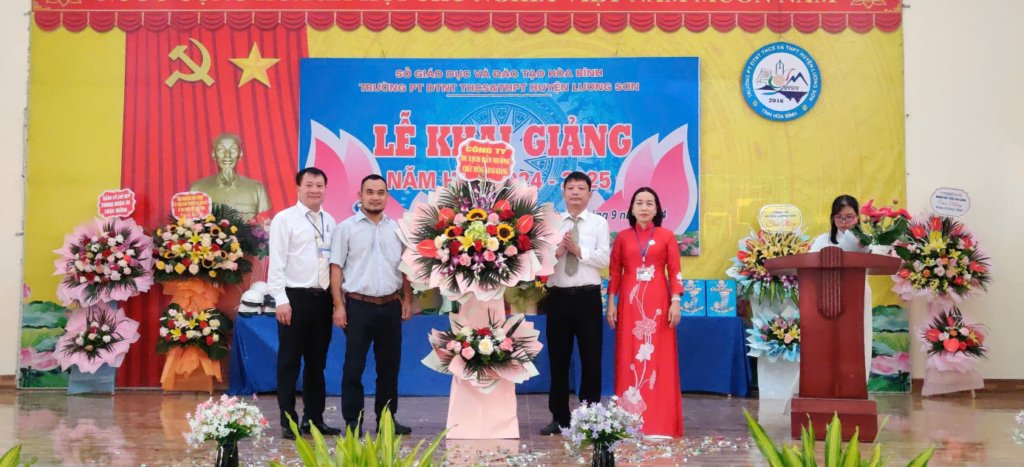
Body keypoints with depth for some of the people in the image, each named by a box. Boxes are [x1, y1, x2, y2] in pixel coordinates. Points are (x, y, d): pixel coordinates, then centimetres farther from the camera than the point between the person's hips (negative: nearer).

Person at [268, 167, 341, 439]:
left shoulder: (329, 221, 12)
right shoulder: (284, 219, -4)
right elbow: (276, 263, -9)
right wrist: (281, 300, -16)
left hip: (323, 298, 5)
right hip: (295, 297, -5)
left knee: (317, 363, 12)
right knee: (289, 363, 2)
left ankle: (314, 418, 22)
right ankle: (289, 422, 11)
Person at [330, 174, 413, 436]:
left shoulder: (396, 228, 11)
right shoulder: (347, 228, 0)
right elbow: (336, 267, -3)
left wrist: (407, 300, 7)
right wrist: (339, 305, -9)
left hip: (390, 306, 4)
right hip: (358, 306, -3)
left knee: (389, 365, 10)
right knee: (354, 366, 0)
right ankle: (352, 421, 9)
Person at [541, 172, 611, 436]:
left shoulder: (599, 223, 5)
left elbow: (604, 259, -7)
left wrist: (577, 250, -16)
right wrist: (558, 250, -19)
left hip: (588, 297, -1)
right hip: (559, 296, 2)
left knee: (591, 358, 4)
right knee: (558, 359, 8)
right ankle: (560, 417, 19)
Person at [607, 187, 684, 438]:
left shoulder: (666, 236, 5)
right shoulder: (622, 237, 7)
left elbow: (675, 271, 2)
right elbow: (614, 273, 7)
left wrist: (676, 302, -6)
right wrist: (611, 303, 1)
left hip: (658, 303, -1)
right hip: (629, 302, 1)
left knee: (660, 359, 0)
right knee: (629, 359, 2)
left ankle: (660, 422, 6)